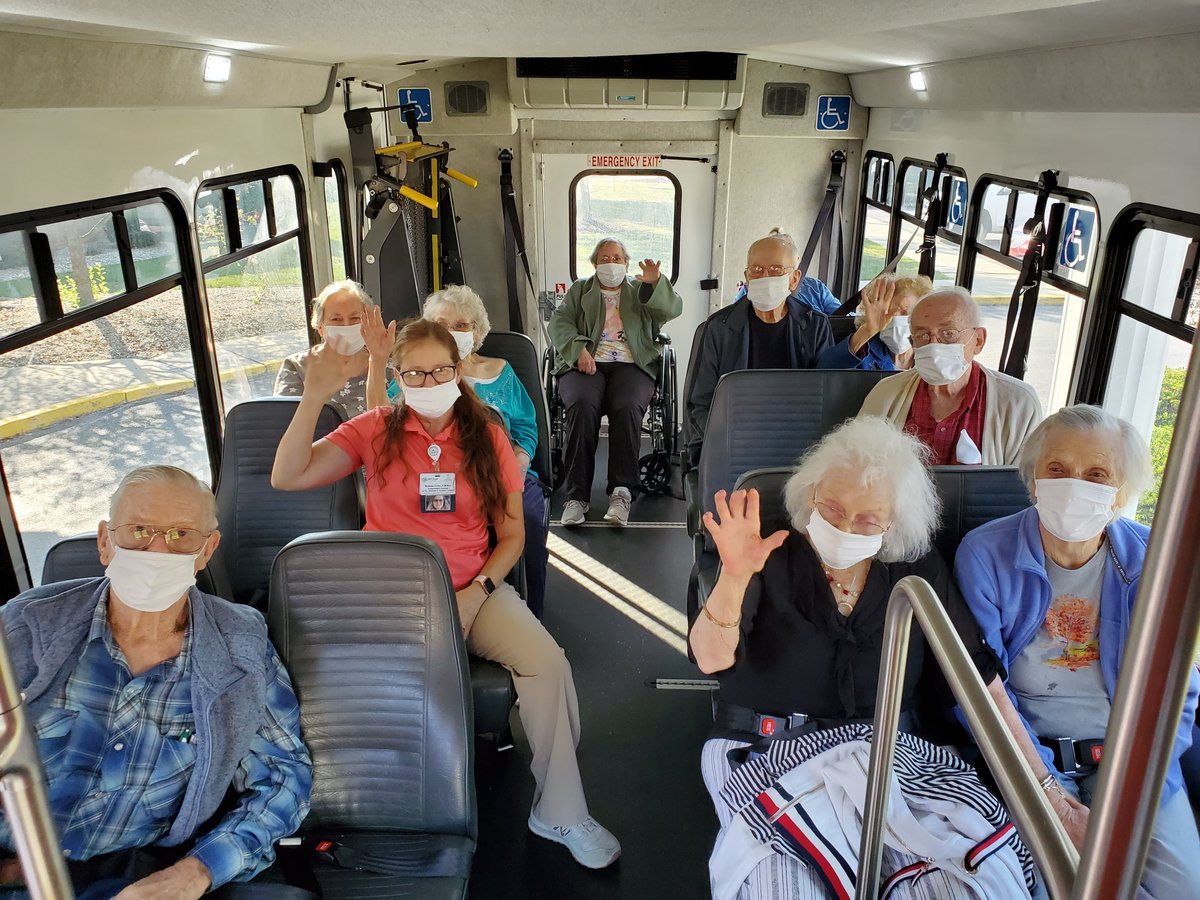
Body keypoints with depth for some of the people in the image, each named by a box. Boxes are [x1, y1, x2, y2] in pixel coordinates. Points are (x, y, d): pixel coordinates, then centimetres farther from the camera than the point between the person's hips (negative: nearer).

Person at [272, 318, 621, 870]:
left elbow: (512, 534, 7)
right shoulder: (376, 431, 3)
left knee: (548, 664, -23)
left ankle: (559, 812, -2)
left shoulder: (487, 437, 6)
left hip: (474, 589, 1)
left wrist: (477, 594, -8)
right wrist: (314, 396, -17)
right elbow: (287, 478, -7)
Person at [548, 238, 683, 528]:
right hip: (586, 364, 0)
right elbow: (559, 322, 9)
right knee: (583, 405, -34)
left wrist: (656, 283, -14)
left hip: (631, 365, 0)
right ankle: (577, 495, -33)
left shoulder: (642, 293, 24)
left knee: (627, 407, -34)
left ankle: (622, 491, -32)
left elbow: (672, 309, 6)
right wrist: (578, 349, -10)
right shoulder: (579, 290, 24)